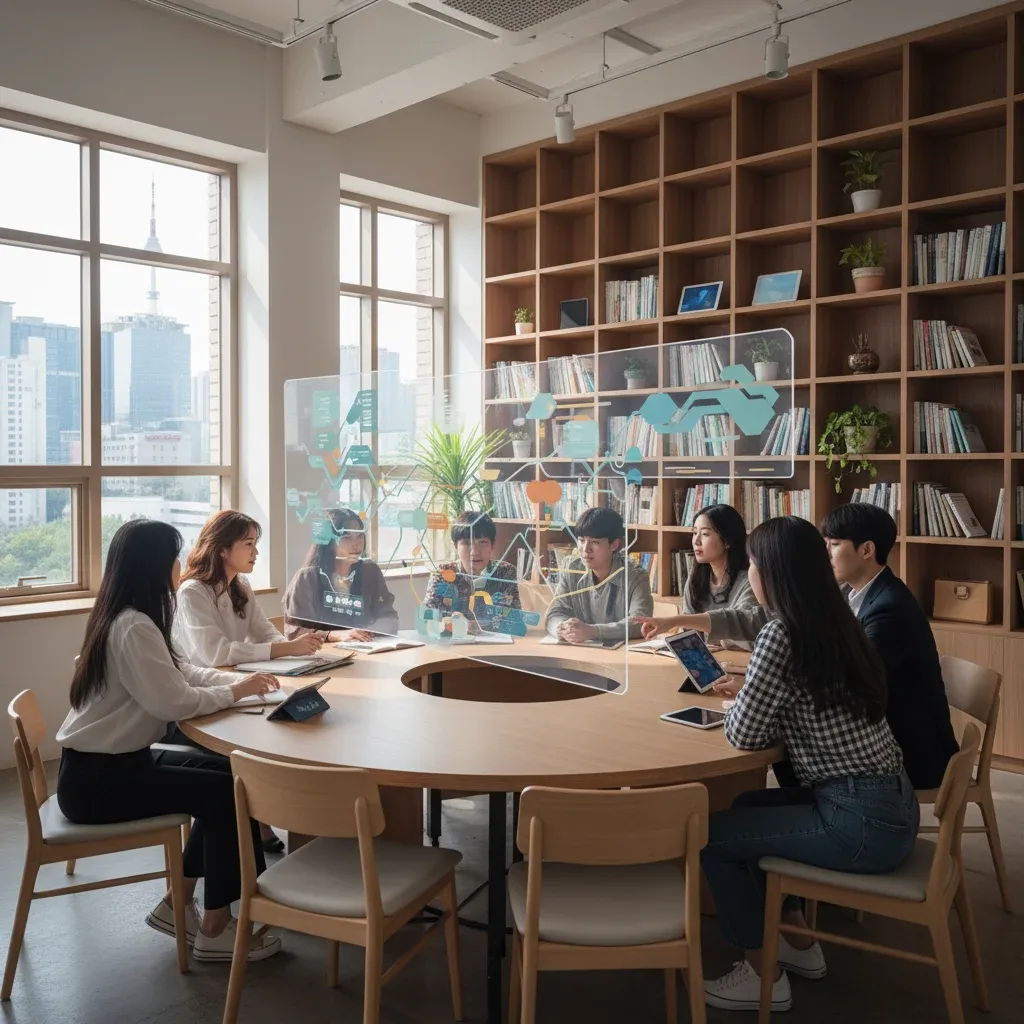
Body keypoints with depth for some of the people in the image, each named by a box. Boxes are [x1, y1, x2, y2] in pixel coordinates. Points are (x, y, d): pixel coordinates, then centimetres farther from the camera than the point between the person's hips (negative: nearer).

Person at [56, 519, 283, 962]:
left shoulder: (125, 619, 9)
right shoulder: (134, 627, -23)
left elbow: (182, 672, 14)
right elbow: (173, 701, -28)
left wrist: (239, 679, 0)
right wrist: (234, 692, -12)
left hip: (108, 765, 10)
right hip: (97, 780, -10)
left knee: (223, 783, 6)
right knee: (229, 793, -10)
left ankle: (177, 904, 18)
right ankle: (215, 929, 3)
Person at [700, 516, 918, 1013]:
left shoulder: (781, 635, -18)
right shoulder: (836, 625, 7)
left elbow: (744, 735, -13)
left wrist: (735, 706, 6)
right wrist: (745, 691, 17)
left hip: (862, 823, -9)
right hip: (891, 804, 9)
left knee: (712, 835, 3)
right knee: (748, 809, 25)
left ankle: (763, 975, 18)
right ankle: (798, 942, 35)